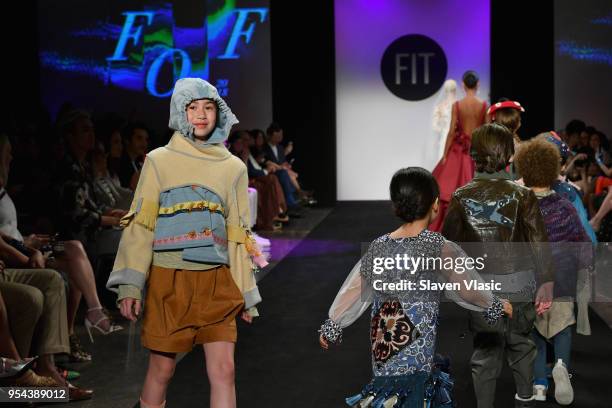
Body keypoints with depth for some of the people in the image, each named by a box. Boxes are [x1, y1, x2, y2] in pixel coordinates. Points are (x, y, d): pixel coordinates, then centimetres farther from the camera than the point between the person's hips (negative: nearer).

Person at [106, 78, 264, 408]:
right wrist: (130, 284, -11)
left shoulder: (233, 168, 9)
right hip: (168, 280, -2)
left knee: (224, 371, -5)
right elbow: (140, 224, -2)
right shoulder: (159, 161, 2)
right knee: (162, 369, 5)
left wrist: (246, 292, 12)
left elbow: (238, 235, 13)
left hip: (217, 282, 2)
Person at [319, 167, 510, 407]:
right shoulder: (439, 247, -12)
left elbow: (352, 290, 7)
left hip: (383, 347, 5)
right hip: (416, 352, -5)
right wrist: (496, 305, 17)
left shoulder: (379, 247, 1)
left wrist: (332, 326, 20)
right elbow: (467, 290, -2)